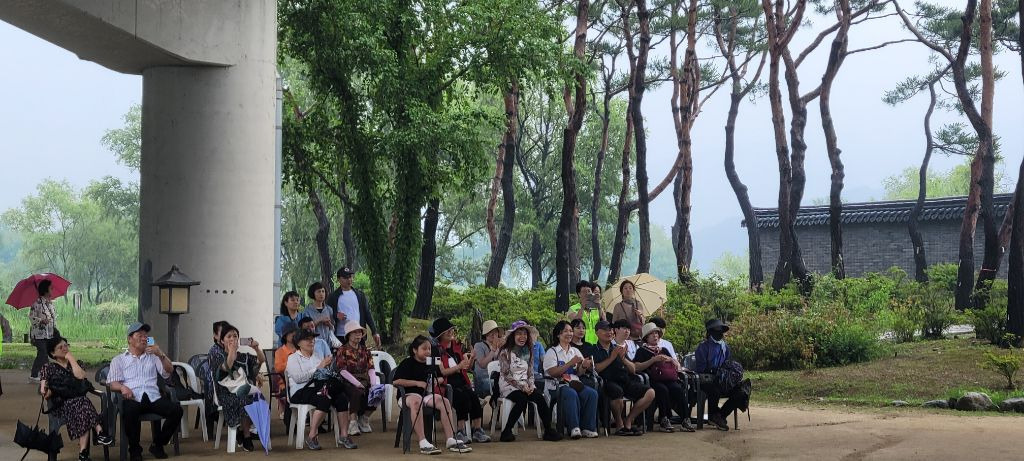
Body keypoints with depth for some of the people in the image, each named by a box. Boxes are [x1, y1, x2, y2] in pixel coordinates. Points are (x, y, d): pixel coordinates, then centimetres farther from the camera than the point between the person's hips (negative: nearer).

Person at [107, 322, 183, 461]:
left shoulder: (153, 356, 27)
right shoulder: (119, 360, 17)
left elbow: (169, 371, 14)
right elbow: (112, 383, 5)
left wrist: (161, 355, -3)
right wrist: (122, 387, -18)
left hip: (153, 397, 3)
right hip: (132, 398, -3)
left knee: (176, 410, -24)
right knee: (130, 412, -39)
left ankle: (158, 445, -5)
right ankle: (134, 449, -16)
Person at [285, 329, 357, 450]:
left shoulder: (318, 355, 22)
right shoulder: (293, 358, 5)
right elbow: (298, 378, -12)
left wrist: (328, 366, -5)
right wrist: (319, 367, -12)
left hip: (320, 389, 6)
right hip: (301, 391, -5)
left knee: (341, 397, -23)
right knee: (324, 400, -35)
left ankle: (344, 436, -23)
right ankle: (311, 437, -27)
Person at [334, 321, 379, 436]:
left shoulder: (365, 350, 17)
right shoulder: (342, 350, 1)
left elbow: (371, 368, 9)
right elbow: (342, 371, -10)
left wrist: (373, 383, -10)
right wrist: (357, 383, -21)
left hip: (364, 380, 5)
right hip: (348, 382, -5)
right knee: (357, 392, -36)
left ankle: (364, 419, -4)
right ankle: (353, 423, -29)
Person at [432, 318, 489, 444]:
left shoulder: (457, 346, 17)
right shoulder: (437, 349, 0)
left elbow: (468, 366, 18)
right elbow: (442, 371, -9)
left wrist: (471, 358, -3)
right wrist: (459, 366, -20)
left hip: (462, 381, 5)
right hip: (447, 384, -5)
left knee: (474, 397, -25)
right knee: (463, 398, -32)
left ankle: (477, 430, -22)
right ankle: (459, 432, -26)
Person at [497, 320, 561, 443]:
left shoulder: (528, 351, 15)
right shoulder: (505, 352, -3)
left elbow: (530, 373, 15)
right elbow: (506, 375, -8)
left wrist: (530, 385, -6)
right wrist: (522, 386, -17)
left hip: (525, 385, 5)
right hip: (509, 386, -5)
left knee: (540, 397, -26)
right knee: (522, 399, -35)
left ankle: (548, 430, -23)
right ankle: (506, 432, -26)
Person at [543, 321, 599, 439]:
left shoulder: (576, 351, 22)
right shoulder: (552, 352, 4)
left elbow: (579, 373, 16)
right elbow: (552, 373, -10)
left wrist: (584, 366, -7)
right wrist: (571, 363, -15)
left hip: (575, 383, 5)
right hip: (557, 386, -5)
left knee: (592, 393, -25)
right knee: (571, 394, -38)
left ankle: (587, 428, -24)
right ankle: (574, 428, -36)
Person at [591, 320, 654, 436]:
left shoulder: (618, 348, 24)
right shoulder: (594, 350, 8)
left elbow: (633, 370, 16)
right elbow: (595, 369, -11)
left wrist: (623, 358, -3)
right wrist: (612, 358, -8)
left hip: (625, 382, 6)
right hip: (607, 382, -6)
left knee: (650, 393, -13)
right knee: (617, 391, -40)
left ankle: (628, 421, -4)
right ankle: (619, 425, -17)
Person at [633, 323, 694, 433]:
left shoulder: (664, 350, 29)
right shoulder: (642, 351, 15)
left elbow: (678, 366, 25)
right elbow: (637, 367, -3)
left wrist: (670, 359, 4)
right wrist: (654, 360, -8)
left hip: (669, 379, 4)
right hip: (653, 381, -4)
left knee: (678, 389, -28)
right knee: (663, 390, -36)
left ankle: (686, 420, -33)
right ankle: (664, 421, -33)